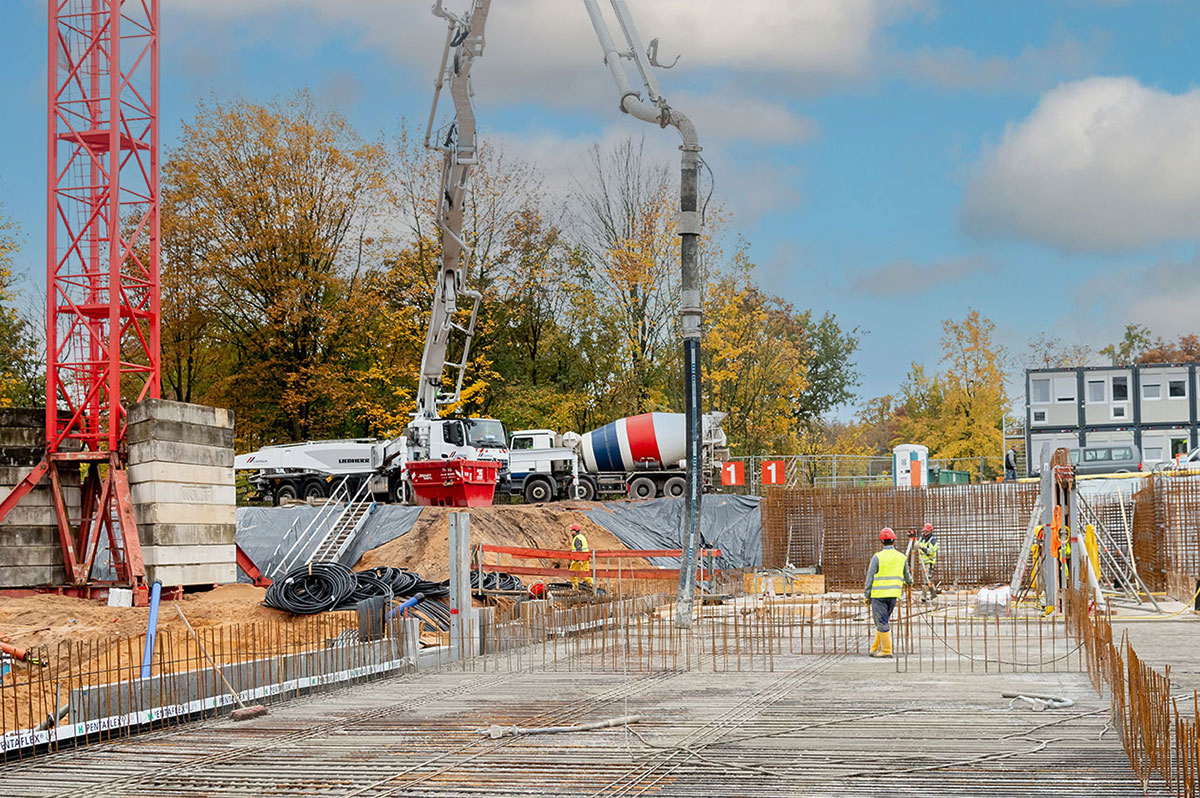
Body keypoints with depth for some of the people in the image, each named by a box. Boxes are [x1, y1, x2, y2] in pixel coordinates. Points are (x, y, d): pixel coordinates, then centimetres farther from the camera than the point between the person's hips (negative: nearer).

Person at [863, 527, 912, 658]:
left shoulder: (877, 557, -7)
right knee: (884, 621, 15)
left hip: (879, 594, -5)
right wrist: (910, 580, 43)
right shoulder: (902, 557, 6)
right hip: (894, 594, 5)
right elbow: (907, 577, 19)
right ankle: (875, 649, 18)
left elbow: (870, 578, -6)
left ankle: (886, 650, -3)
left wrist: (867, 596, 1)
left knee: (882, 622, -1)